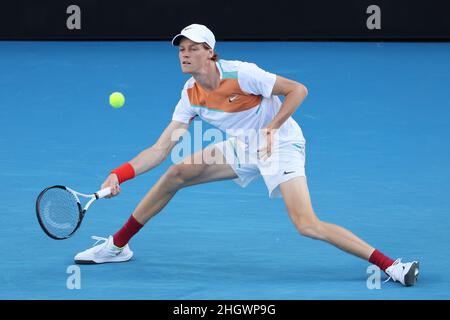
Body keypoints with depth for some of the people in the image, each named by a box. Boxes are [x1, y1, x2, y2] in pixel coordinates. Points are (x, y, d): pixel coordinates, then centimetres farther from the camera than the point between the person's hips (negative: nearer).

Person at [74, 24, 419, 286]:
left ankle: (390, 265, -22)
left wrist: (271, 128, -30)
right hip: (242, 147, 7)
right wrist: (120, 174, -17)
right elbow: (161, 149, -6)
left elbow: (298, 89, -20)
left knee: (308, 226, -23)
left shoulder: (241, 74, -24)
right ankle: (117, 246, 16)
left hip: (280, 145, -7)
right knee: (175, 175, 2)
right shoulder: (191, 95, -5)